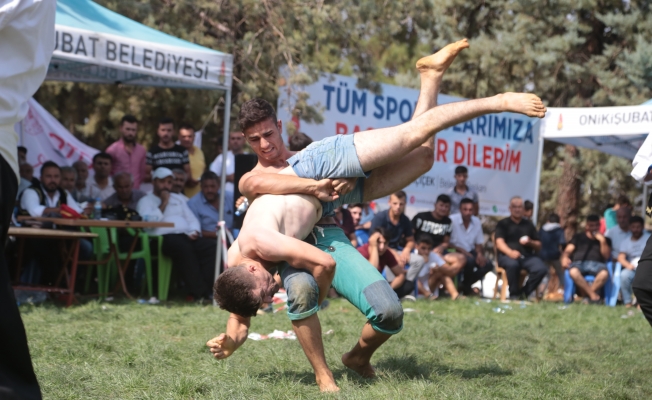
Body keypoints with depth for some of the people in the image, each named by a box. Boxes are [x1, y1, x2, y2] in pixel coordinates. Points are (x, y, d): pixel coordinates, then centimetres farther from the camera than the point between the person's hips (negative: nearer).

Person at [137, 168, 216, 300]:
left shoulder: (178, 199, 29)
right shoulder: (145, 201, 11)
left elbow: (192, 219, 23)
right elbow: (148, 222, -8)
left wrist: (194, 231, 0)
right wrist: (163, 203, -1)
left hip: (185, 236, 6)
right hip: (163, 238, -6)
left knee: (212, 245, -23)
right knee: (184, 247, -39)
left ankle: (205, 288, -30)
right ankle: (198, 291, -36)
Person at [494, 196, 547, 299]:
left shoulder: (528, 224, 24)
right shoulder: (503, 224, 14)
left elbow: (538, 246, 22)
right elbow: (499, 243, -3)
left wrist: (530, 242, -2)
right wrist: (510, 252, -24)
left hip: (527, 256, 3)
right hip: (507, 255, -3)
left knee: (541, 268, -27)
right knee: (512, 264, -39)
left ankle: (524, 292, -13)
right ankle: (514, 294, -23)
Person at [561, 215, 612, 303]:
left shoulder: (605, 240, 25)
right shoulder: (579, 237, 26)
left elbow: (607, 256, 12)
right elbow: (568, 250, 14)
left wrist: (602, 241, 1)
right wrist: (565, 258, -9)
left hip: (597, 264, 0)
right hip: (579, 263, 0)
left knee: (604, 273, -38)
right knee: (573, 272, -39)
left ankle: (586, 294, -27)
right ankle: (593, 295, -33)